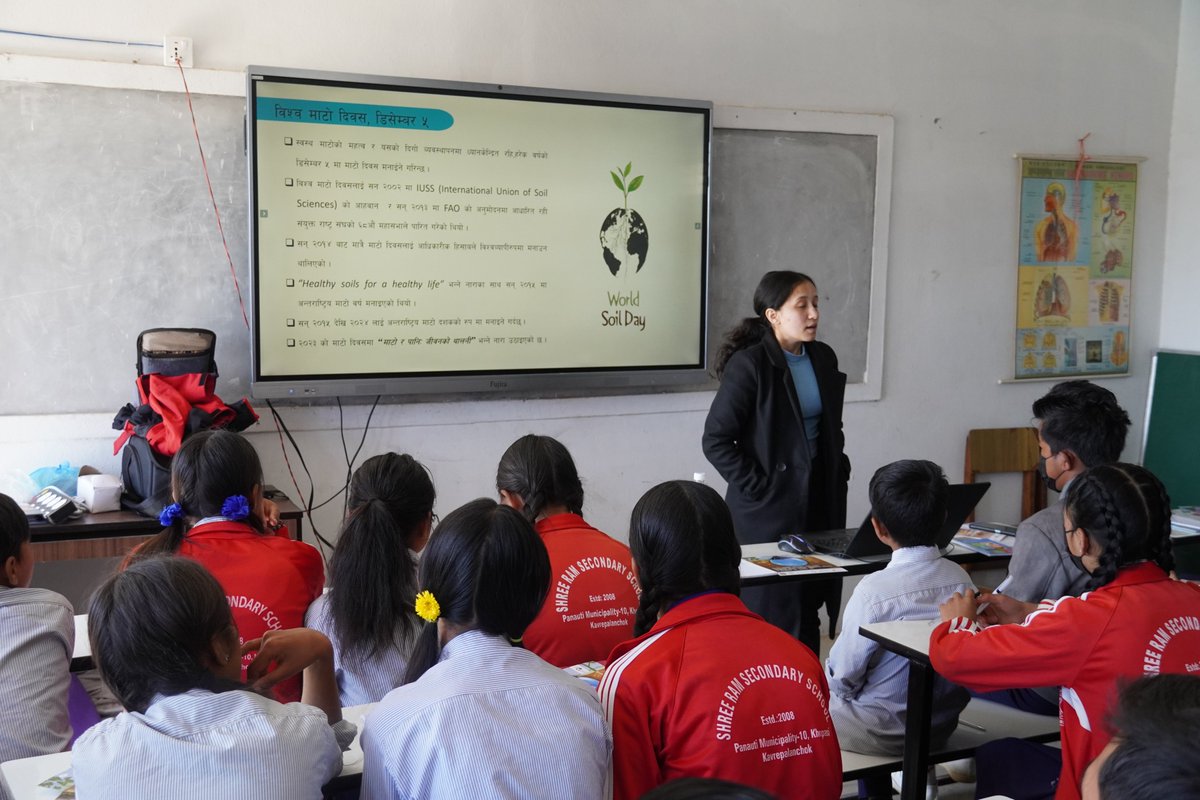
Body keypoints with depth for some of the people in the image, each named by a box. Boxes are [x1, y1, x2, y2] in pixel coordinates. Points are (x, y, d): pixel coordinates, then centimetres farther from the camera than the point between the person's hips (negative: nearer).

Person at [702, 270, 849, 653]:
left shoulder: (823, 358, 10)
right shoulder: (749, 365, -12)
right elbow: (716, 439, -14)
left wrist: (839, 471, 13)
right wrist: (756, 487, -14)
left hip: (820, 502, 6)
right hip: (770, 507, -6)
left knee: (810, 609, 10)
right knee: (774, 612, -2)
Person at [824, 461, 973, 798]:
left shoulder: (875, 589, -25)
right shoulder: (961, 579, -10)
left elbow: (843, 676, -17)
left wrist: (834, 682, 5)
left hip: (883, 735, -5)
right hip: (941, 727, 5)